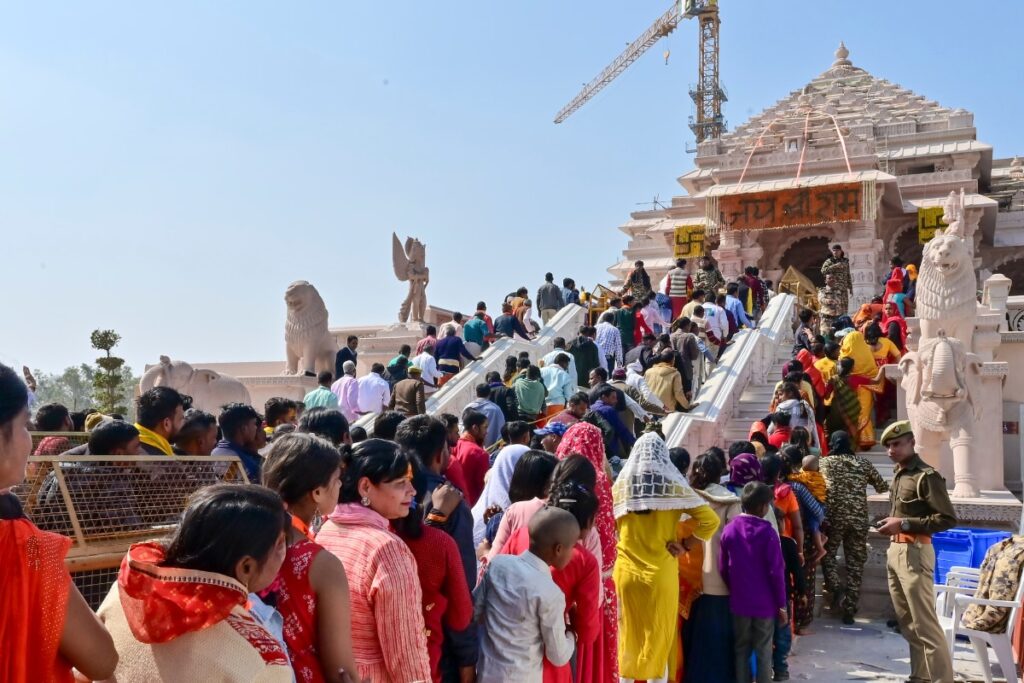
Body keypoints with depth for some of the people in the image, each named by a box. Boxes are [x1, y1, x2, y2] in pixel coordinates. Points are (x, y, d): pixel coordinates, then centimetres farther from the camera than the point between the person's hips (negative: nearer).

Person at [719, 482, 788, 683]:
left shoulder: (729, 529, -4)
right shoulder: (767, 532, -15)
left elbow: (723, 569, 2)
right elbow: (776, 572, -13)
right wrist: (781, 604, -3)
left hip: (739, 602, 3)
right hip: (765, 604, -3)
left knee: (741, 649, 13)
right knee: (763, 652, 7)